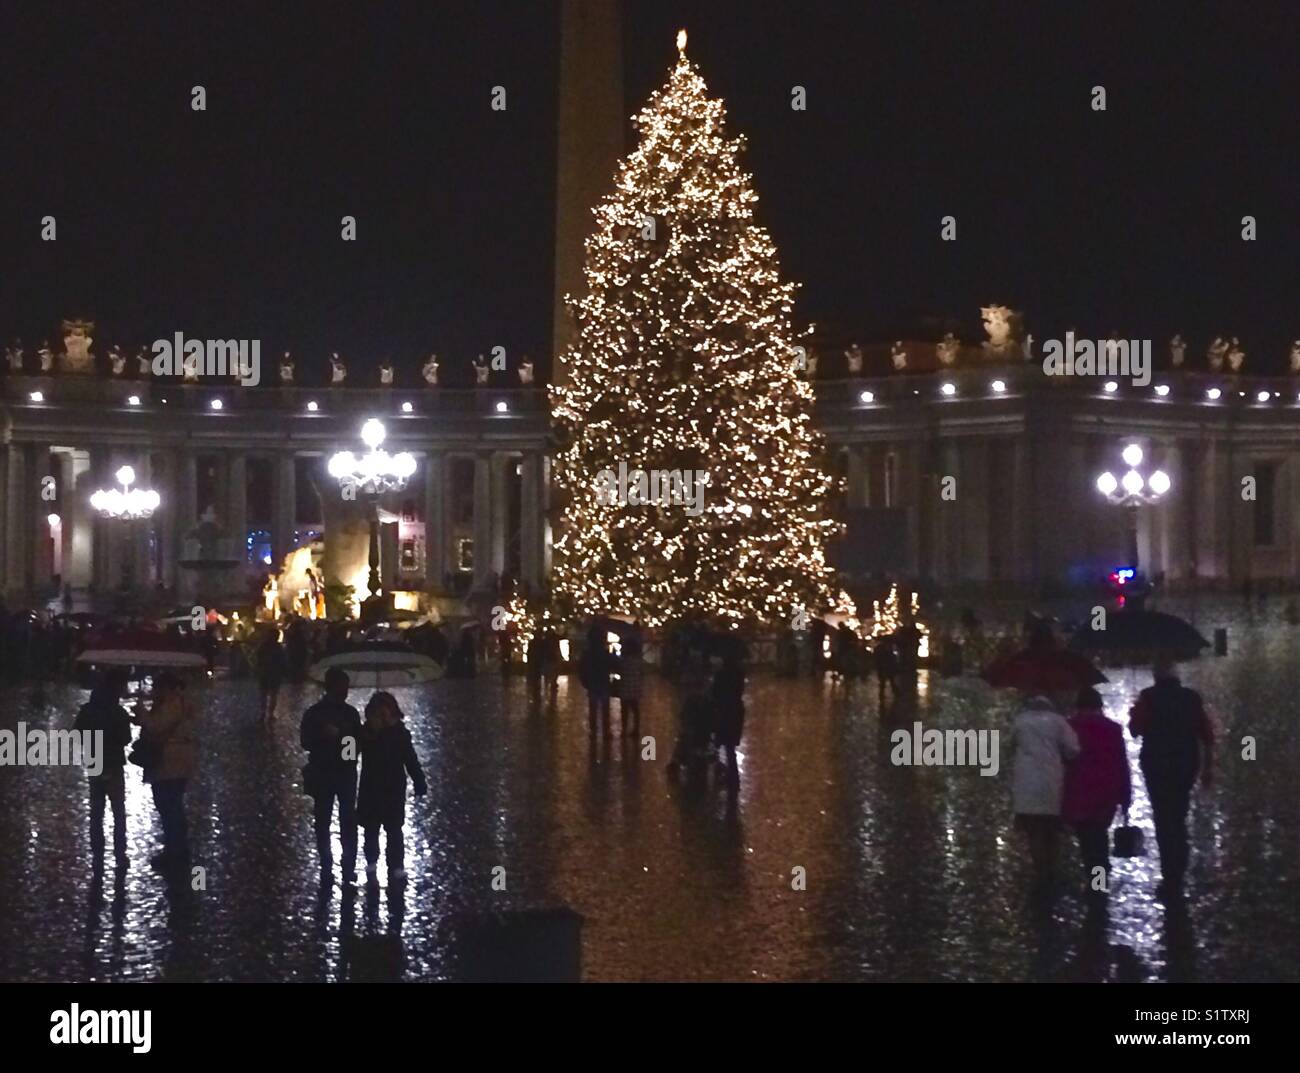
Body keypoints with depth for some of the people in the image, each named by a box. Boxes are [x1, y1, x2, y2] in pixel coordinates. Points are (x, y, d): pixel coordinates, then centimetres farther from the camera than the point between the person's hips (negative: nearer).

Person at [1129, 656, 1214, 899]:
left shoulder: (1148, 697, -8)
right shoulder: (1191, 697, 5)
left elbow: (1135, 730, -9)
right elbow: (1207, 734, 4)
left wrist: (1135, 714, 11)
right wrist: (1207, 767, 11)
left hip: (1157, 765, -4)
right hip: (1186, 765, 4)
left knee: (1164, 821, -2)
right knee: (1178, 820, 16)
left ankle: (1170, 880, -8)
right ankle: (1177, 879, 18)